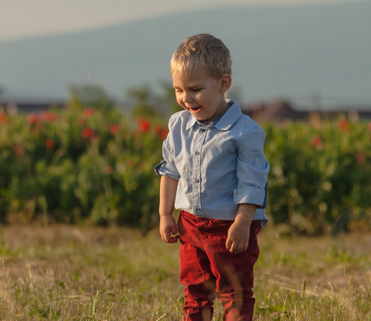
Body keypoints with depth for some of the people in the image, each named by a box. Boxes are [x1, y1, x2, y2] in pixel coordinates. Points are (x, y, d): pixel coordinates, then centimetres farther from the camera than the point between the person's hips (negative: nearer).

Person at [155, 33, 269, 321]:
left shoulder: (244, 132, -17)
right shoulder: (179, 126, 1)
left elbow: (251, 182, -15)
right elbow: (170, 171, 11)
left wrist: (242, 224, -18)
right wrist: (166, 214, 9)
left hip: (231, 227, -6)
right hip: (191, 222, 6)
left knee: (234, 291, 3)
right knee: (195, 288, 14)